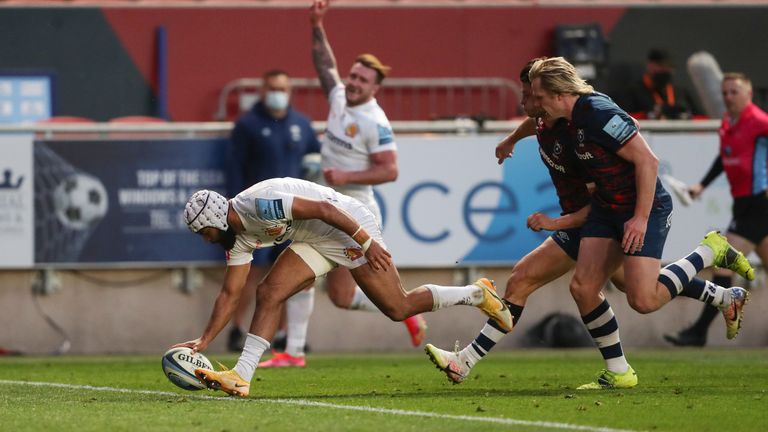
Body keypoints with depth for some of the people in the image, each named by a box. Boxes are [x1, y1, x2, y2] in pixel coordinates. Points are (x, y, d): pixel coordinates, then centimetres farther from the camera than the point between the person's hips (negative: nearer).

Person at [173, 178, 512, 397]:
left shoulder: (260, 204, -27)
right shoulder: (240, 237, 2)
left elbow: (323, 208, -27)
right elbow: (230, 293, 8)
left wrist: (368, 243, -26)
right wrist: (204, 340, 3)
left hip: (350, 228, -9)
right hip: (317, 242, 9)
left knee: (398, 308, -5)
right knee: (268, 293, -6)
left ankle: (477, 294, 12)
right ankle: (241, 376, -10)